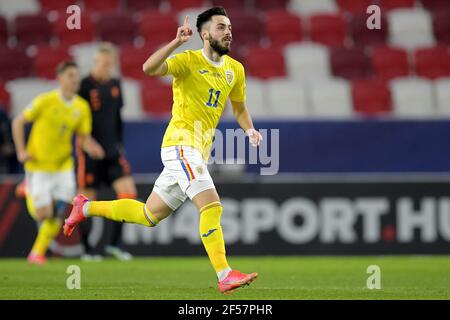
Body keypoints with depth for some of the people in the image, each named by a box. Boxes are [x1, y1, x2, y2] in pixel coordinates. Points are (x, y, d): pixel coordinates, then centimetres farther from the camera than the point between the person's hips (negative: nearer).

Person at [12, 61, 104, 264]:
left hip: (63, 165, 4)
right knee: (44, 213, -6)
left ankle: (38, 252, 12)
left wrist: (91, 148, -16)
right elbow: (18, 122, -4)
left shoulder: (82, 107, -1)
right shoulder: (46, 101, -13)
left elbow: (84, 137, 6)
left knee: (59, 213, -6)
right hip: (38, 165, -4)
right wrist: (21, 151, -11)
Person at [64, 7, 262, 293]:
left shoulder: (235, 70, 12)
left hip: (199, 151, 8)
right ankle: (225, 276, -24)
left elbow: (239, 108, 26)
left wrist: (250, 130, 6)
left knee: (149, 216, 15)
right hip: (181, 143, -8)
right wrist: (176, 43, -34)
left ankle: (86, 207, 31)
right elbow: (149, 68, -24)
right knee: (212, 205, -22)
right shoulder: (189, 60, -8)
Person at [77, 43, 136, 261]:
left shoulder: (115, 85, 9)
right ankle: (87, 249, 15)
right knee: (88, 200, 2)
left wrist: (119, 144, 16)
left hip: (112, 151, 5)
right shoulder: (85, 85, -10)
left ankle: (114, 243, 3)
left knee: (128, 193, -7)